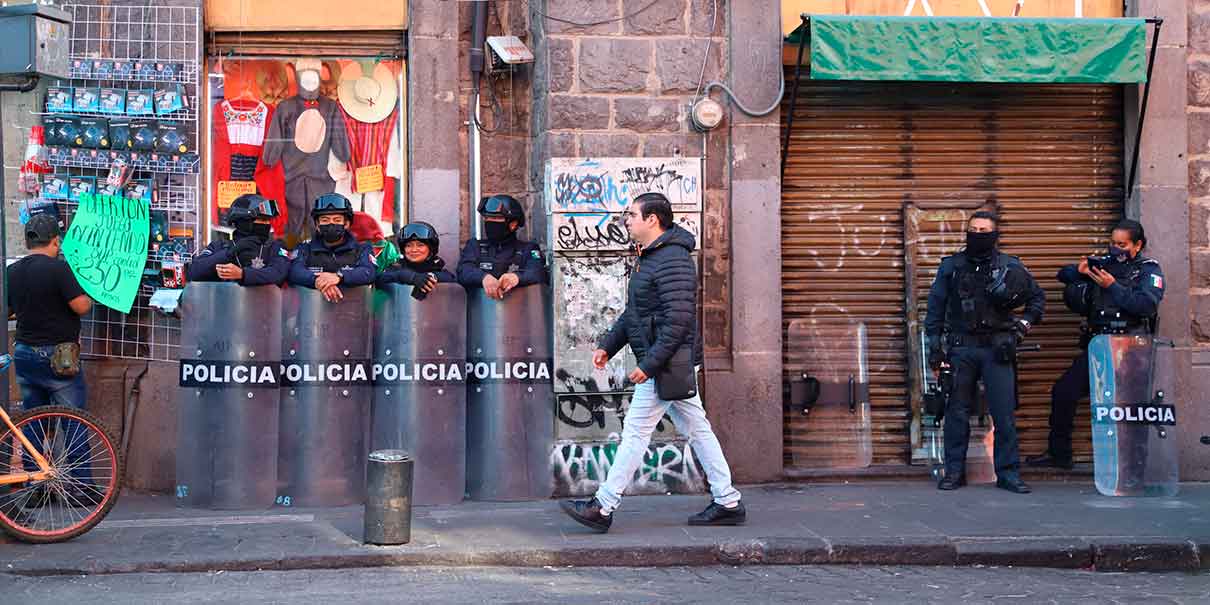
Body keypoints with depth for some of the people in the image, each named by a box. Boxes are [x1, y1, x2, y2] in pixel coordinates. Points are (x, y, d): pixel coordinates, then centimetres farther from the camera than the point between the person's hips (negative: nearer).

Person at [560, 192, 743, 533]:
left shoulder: (672, 260, -18)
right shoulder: (650, 257, 16)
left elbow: (679, 320, -25)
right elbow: (633, 313, 24)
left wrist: (649, 364, -24)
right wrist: (607, 345, 17)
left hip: (668, 363, -11)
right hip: (674, 365, 11)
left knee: (635, 431, -6)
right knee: (697, 430, 11)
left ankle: (603, 508, 0)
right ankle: (728, 504, 16)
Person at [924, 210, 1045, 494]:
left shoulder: (1010, 266, 7)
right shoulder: (951, 266, 8)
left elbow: (1038, 297, 17)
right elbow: (936, 306, 7)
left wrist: (1026, 321, 1)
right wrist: (934, 345, 2)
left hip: (997, 349, 0)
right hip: (961, 348, 0)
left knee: (1004, 413, -2)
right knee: (957, 412, 3)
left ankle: (1008, 473, 6)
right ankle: (954, 471, 12)